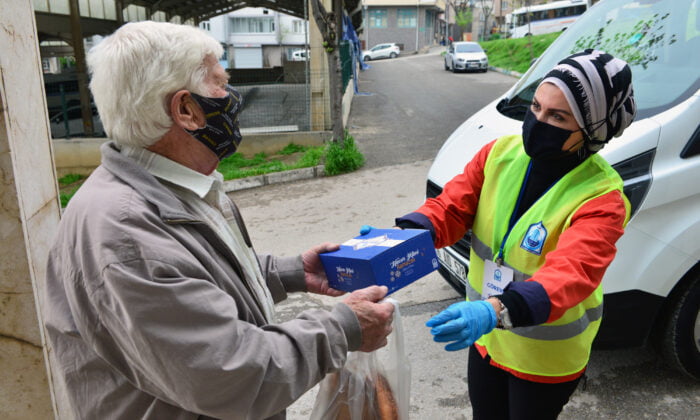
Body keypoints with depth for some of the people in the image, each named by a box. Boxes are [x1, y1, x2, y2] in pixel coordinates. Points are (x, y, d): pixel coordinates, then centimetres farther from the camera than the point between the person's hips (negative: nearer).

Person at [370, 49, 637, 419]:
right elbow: (452, 206, -14)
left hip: (546, 359, -4)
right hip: (486, 338, 5)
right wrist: (404, 237, -35)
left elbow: (571, 274, -40)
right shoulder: (501, 153, -10)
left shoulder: (601, 198, -26)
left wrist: (497, 310, -58)